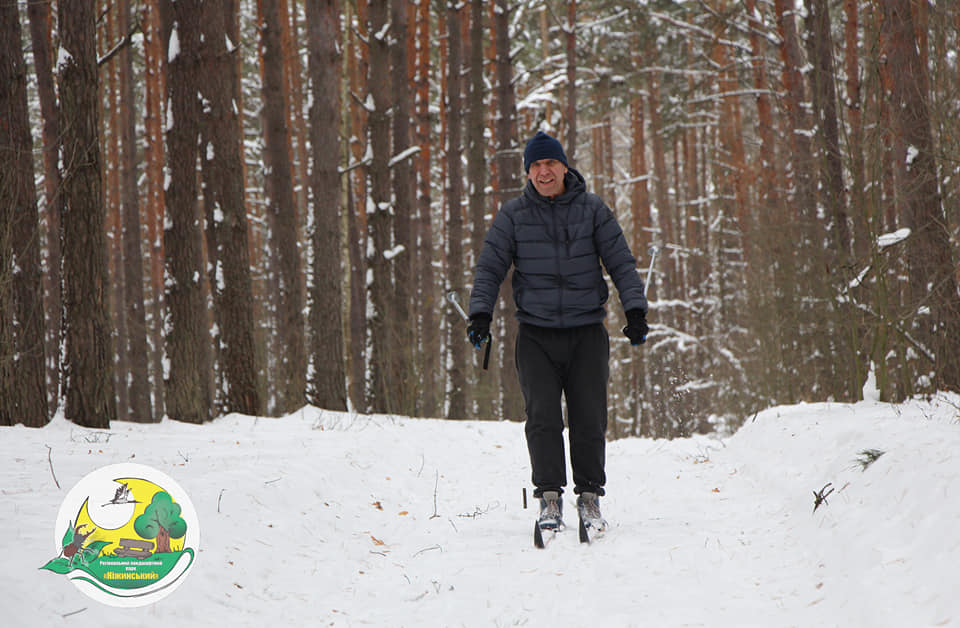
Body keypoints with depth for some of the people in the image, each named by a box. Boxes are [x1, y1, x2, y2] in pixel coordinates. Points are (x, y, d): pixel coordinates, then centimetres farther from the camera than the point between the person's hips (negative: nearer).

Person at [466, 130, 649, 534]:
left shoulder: (592, 210, 5)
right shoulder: (512, 215, 4)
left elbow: (621, 262, 6)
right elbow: (489, 268, 6)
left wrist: (635, 310, -4)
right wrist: (480, 313, -7)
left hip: (587, 332, 0)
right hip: (536, 334, 0)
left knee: (590, 418, -2)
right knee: (542, 417, -10)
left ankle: (590, 497, 9)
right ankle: (549, 498, -6)